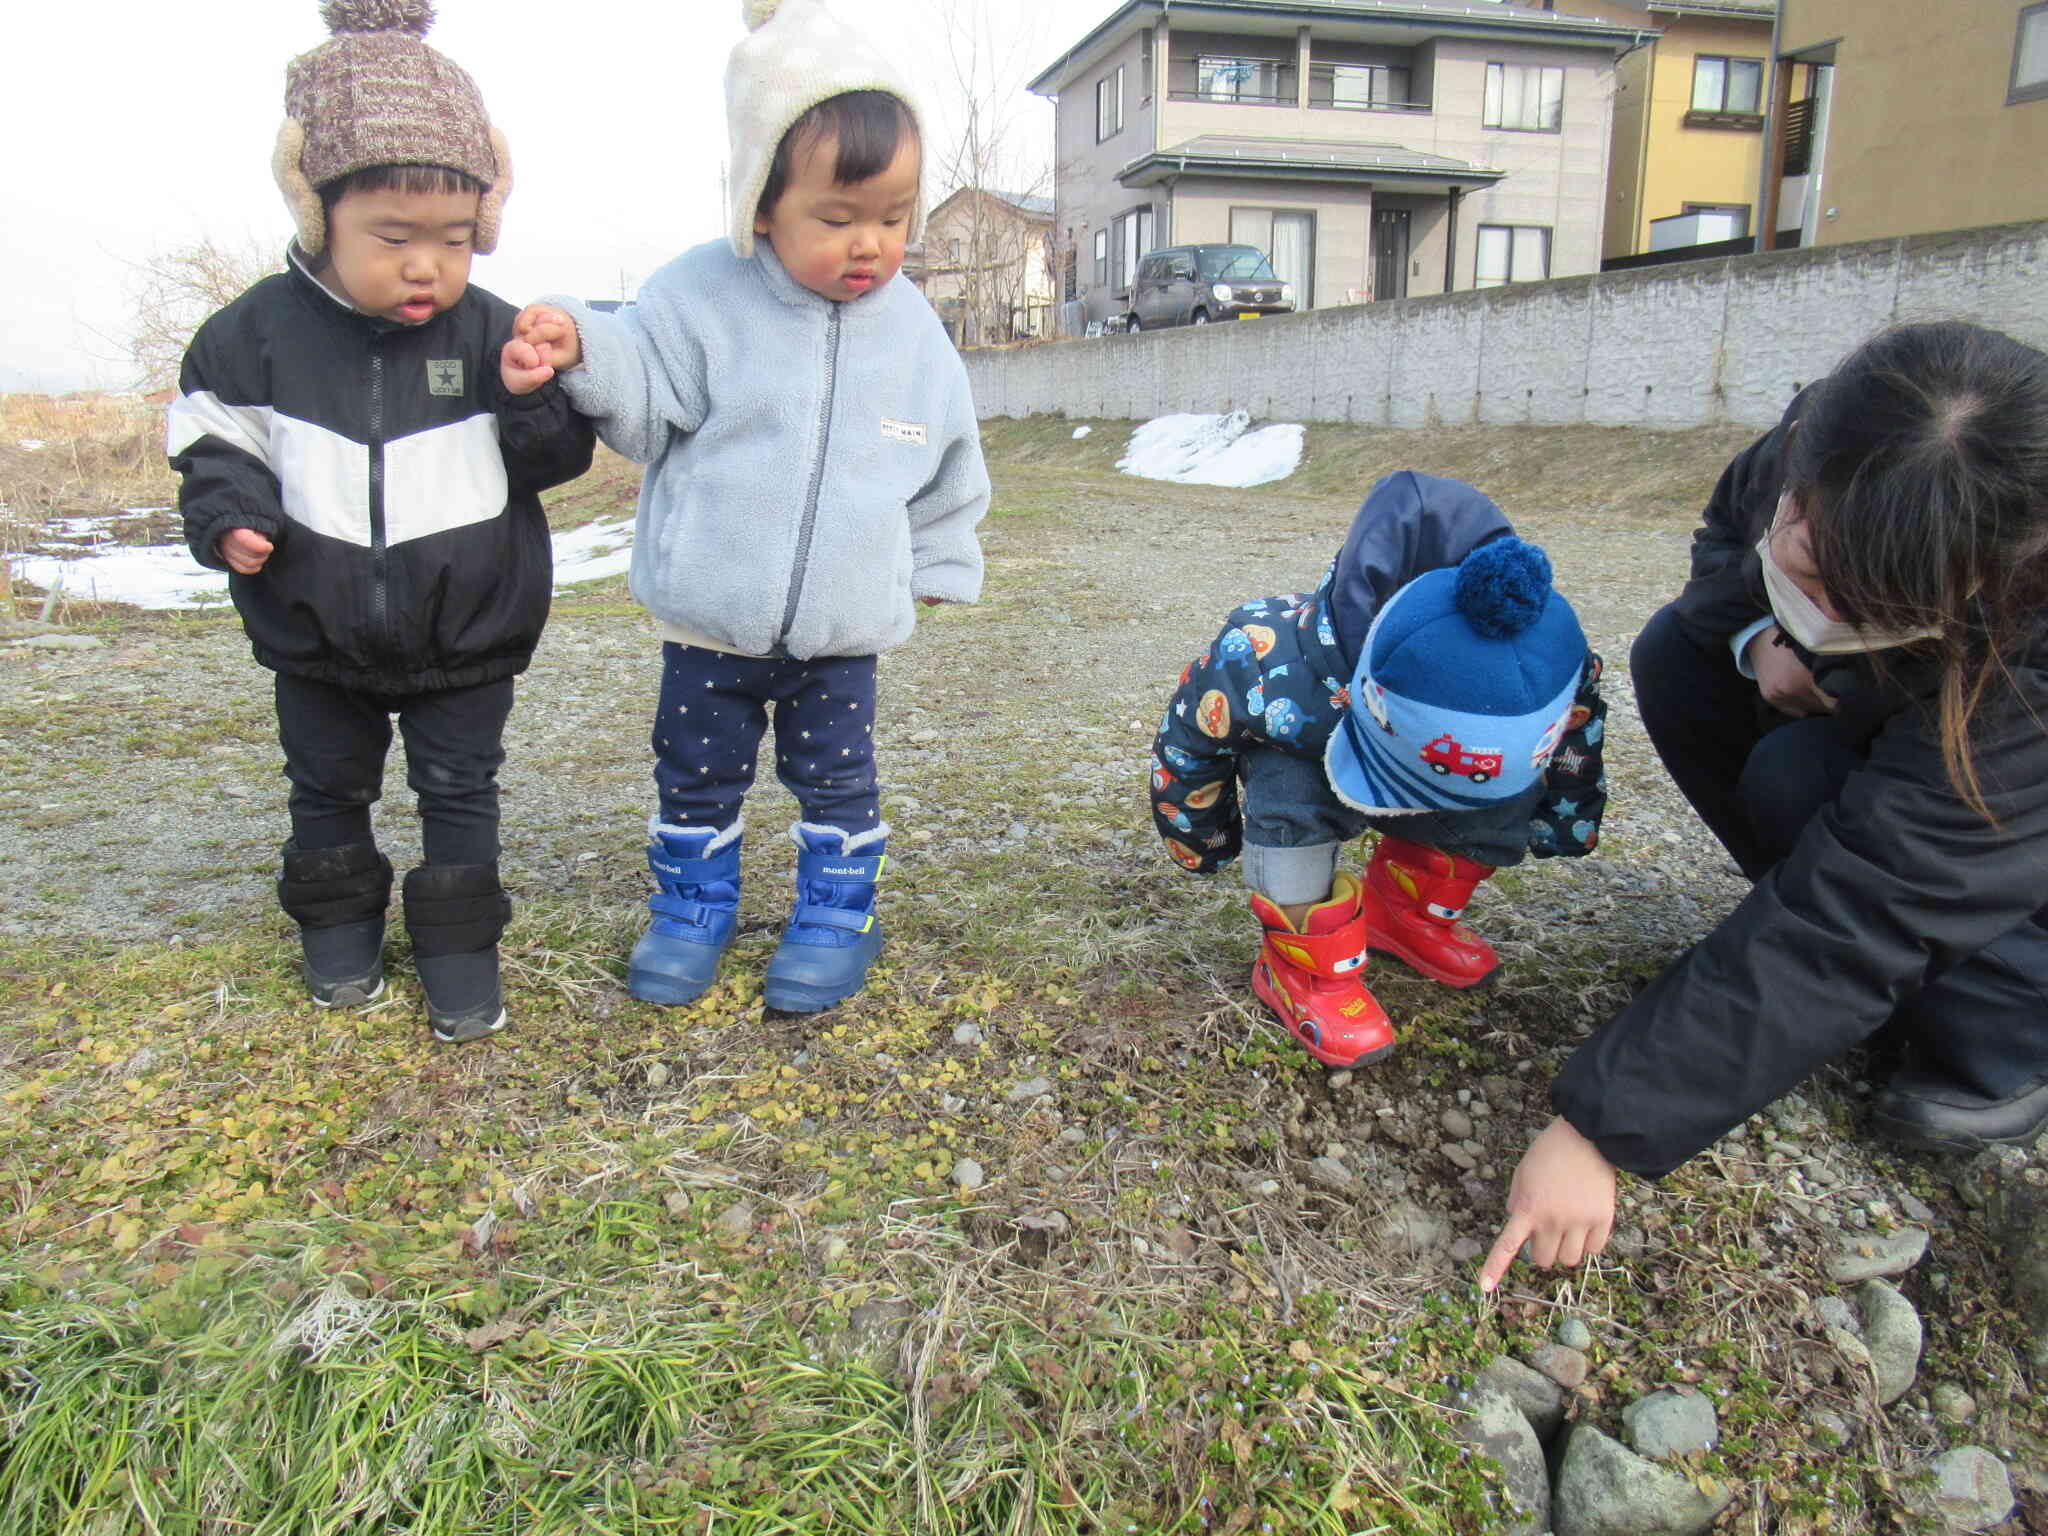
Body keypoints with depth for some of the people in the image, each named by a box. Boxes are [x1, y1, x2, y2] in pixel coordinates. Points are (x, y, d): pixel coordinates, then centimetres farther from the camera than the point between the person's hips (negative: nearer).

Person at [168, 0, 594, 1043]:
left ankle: (460, 942, 26)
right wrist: (227, 513, -16)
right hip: (318, 642, 2)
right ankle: (338, 919, 42)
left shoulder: (492, 333, -10)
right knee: (327, 785, 20)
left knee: (461, 789, 10)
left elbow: (560, 459, -5)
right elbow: (210, 438, 3)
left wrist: (541, 400, -25)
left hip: (467, 637, -1)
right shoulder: (260, 332, -8)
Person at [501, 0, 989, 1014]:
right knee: (696, 773, 13)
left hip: (842, 634, 1)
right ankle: (693, 908, 34)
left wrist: (936, 566, 17)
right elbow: (645, 403, -6)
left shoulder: (912, 330, 0)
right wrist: (581, 349, -25)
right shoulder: (702, 296, -7)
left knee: (836, 777, 11)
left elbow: (949, 470, 11)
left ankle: (835, 918, 30)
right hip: (710, 624, 0)